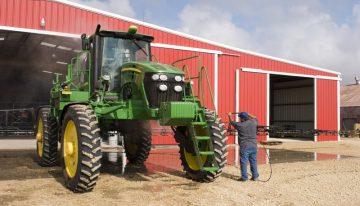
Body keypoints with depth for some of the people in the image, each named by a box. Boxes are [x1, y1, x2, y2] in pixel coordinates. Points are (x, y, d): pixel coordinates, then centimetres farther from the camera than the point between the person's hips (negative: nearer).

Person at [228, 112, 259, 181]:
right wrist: (248, 114, 33)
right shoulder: (253, 122, 3)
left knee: (244, 162, 1)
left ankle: (244, 177, 4)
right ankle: (255, 176, 17)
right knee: (253, 161, 11)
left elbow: (232, 122, 10)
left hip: (244, 146, -5)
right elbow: (255, 118, 27)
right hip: (254, 145, 5)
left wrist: (229, 116, 29)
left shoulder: (240, 125, -8)